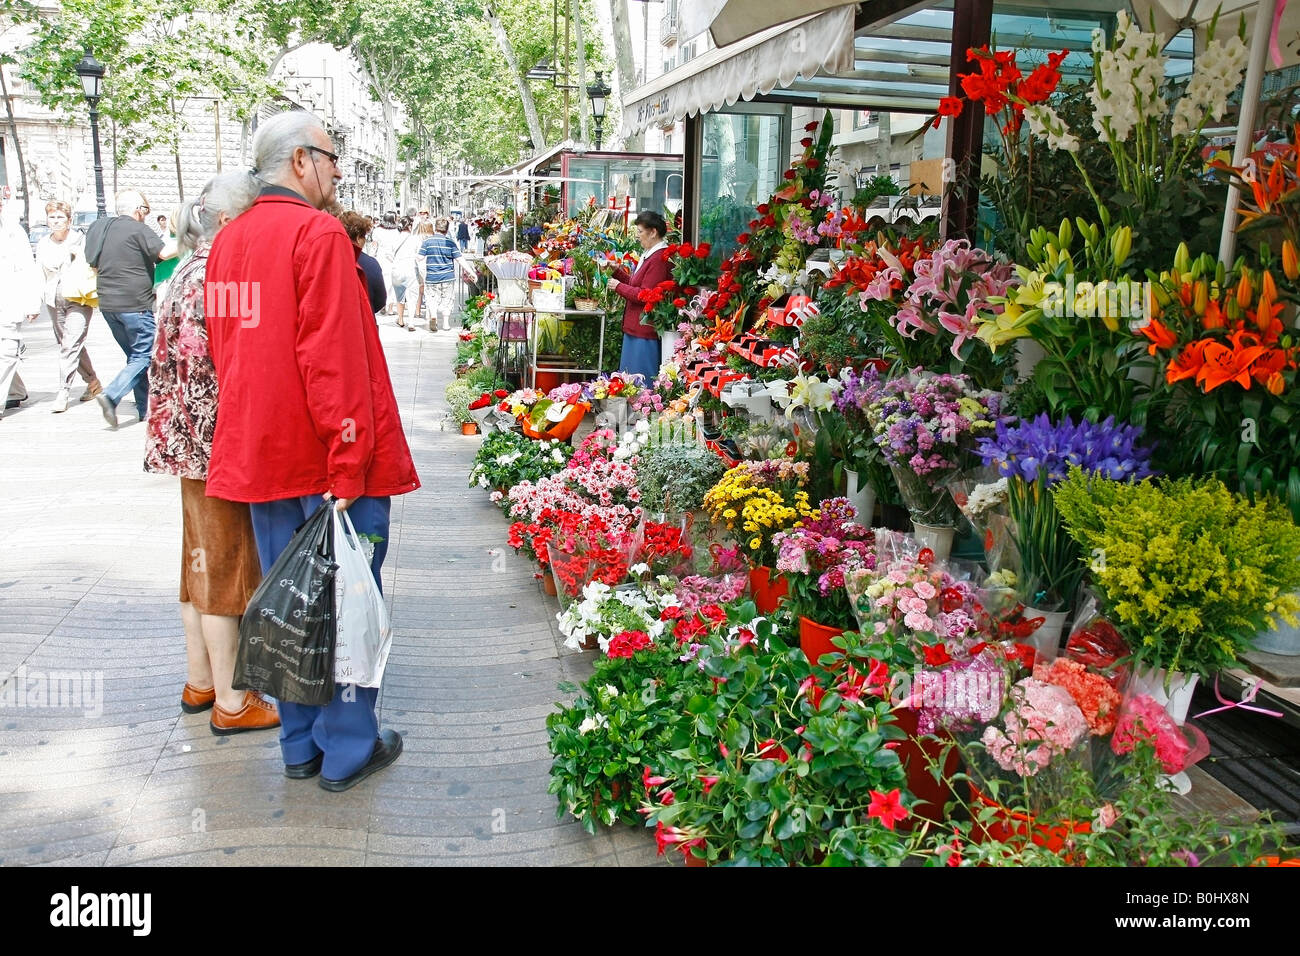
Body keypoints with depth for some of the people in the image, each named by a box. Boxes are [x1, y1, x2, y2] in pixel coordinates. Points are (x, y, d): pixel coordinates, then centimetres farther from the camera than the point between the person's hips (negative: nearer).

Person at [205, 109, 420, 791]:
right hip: (326, 457, -8)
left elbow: (224, 350, 17)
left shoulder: (227, 241, 13)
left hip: (258, 452, 8)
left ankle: (301, 745, 25)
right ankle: (347, 750, 14)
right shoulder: (319, 234, -12)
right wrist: (349, 459, -19)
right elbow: (333, 357, -19)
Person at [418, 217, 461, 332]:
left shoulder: (427, 242, -6)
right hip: (448, 277, 1)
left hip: (431, 277, -1)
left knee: (432, 298, 10)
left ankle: (433, 316, -16)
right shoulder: (450, 243, -5)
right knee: (446, 300, 14)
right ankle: (446, 323, 18)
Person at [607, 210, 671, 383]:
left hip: (645, 333, -11)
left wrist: (618, 287, -9)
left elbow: (645, 295, -21)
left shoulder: (660, 258, -18)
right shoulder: (649, 255, 17)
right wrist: (616, 271, 11)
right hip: (634, 329, 11)